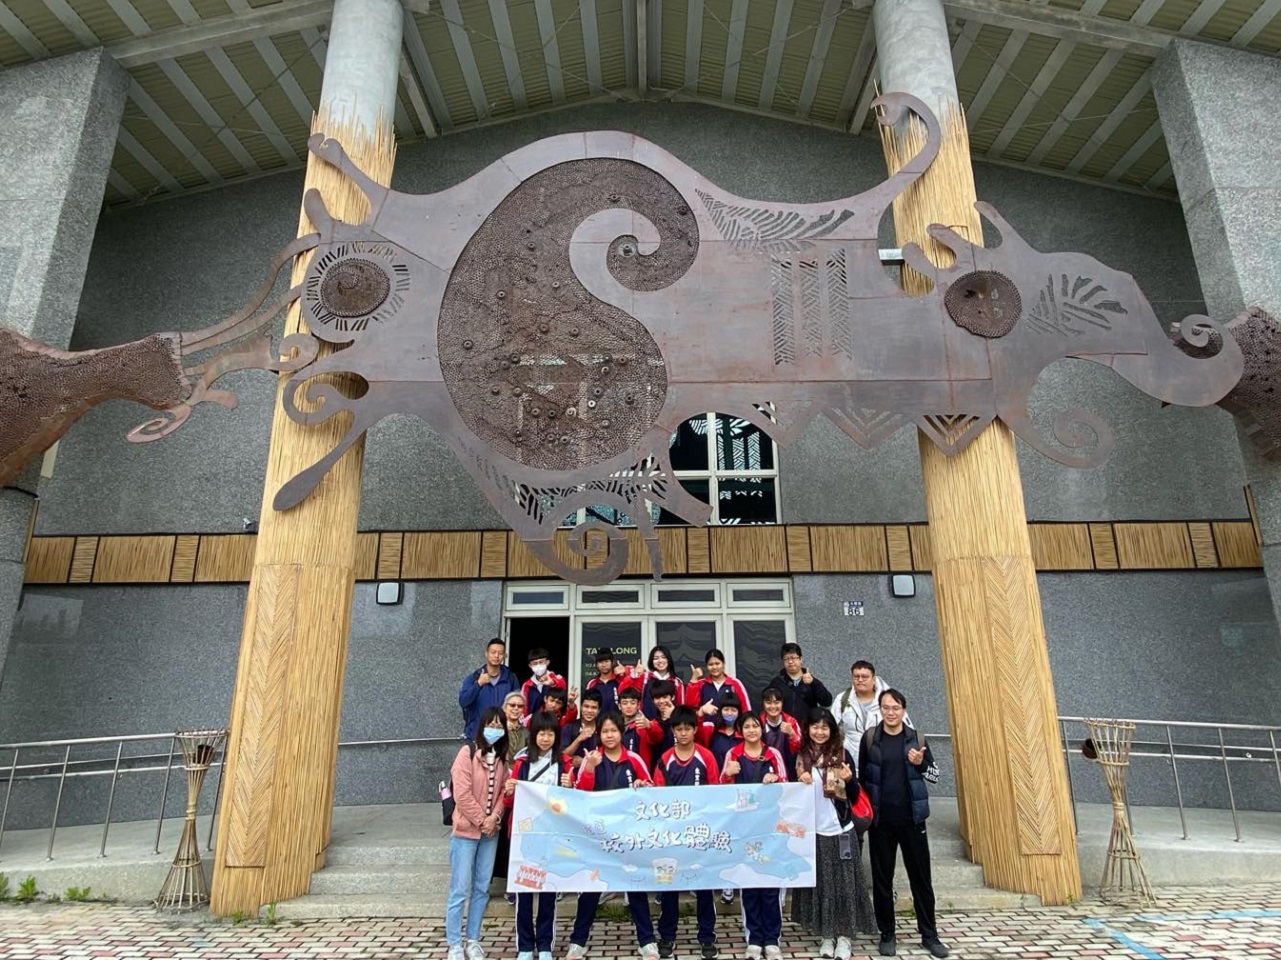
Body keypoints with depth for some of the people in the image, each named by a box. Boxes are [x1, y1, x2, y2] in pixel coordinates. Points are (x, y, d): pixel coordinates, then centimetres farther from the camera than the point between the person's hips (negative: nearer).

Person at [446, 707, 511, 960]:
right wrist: (481, 821, -13)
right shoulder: (468, 752, -14)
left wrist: (494, 818, -10)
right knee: (460, 890, 1)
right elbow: (462, 794, -17)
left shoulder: (502, 757, 5)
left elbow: (504, 791, 4)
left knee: (481, 889, 12)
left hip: (491, 831, 5)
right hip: (466, 830, -5)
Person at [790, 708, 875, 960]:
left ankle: (844, 935, 19)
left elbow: (854, 798, -3)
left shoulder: (842, 755, -5)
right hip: (812, 831, 2)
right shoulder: (801, 757, 0)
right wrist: (801, 783, -12)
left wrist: (849, 780, -23)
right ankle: (825, 934, 23)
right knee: (818, 884, 9)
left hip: (841, 831, -2)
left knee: (844, 883, 5)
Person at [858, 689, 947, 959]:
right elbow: (861, 776, 3)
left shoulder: (916, 739, 0)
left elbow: (935, 775, 6)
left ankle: (929, 935, 23)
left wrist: (921, 764, -14)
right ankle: (887, 934, 22)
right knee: (882, 879, 8)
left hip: (911, 819, 1)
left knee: (921, 877, 9)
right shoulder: (869, 738, -4)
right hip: (880, 820, -1)